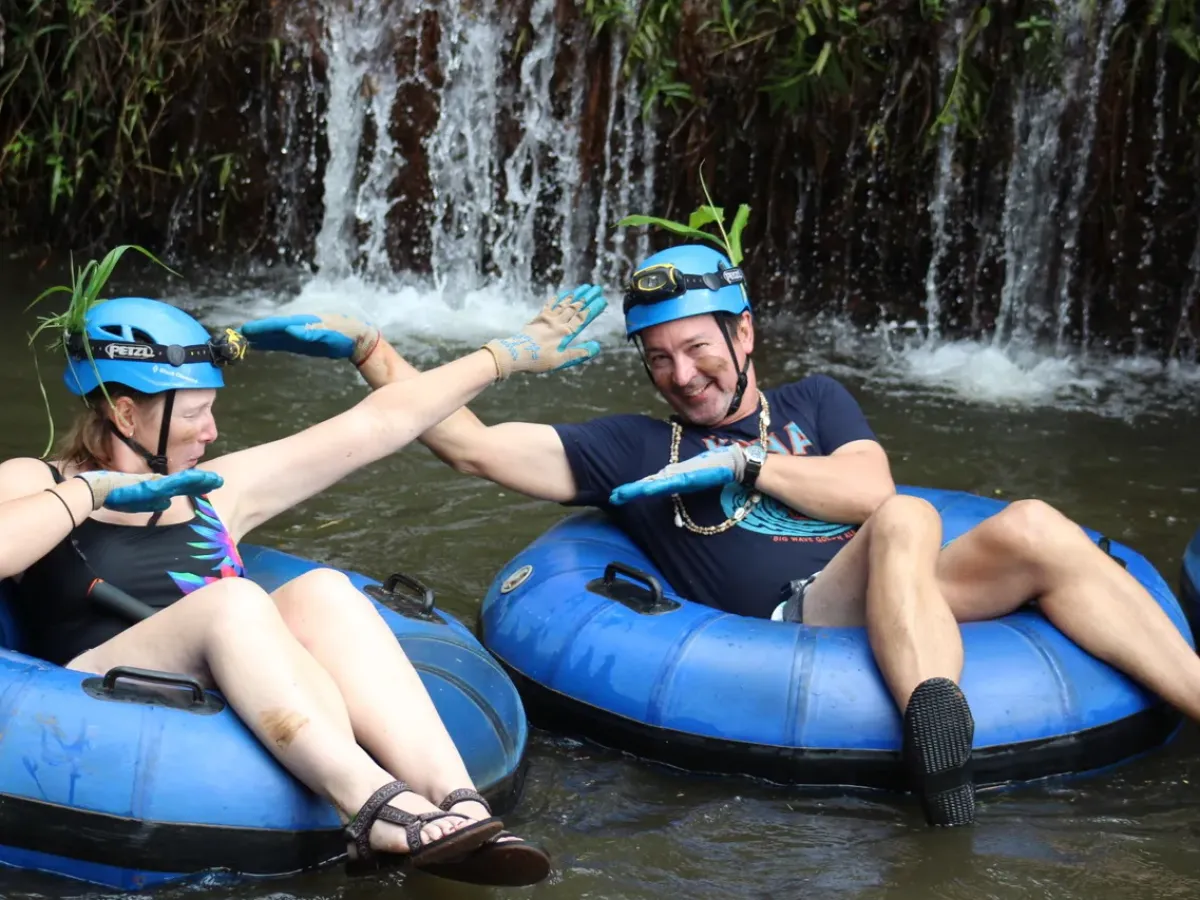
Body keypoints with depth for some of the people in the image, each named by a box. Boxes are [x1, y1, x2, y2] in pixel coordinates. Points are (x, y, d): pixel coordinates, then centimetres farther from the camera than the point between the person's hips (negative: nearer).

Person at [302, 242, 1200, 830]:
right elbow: (474, 444, 12)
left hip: (913, 604, 3)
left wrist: (740, 465, 0)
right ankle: (946, 777, -57)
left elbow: (867, 486, 7)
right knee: (908, 521, -34)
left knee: (1034, 528, -25)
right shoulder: (634, 448, 21)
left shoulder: (814, 401, 28)